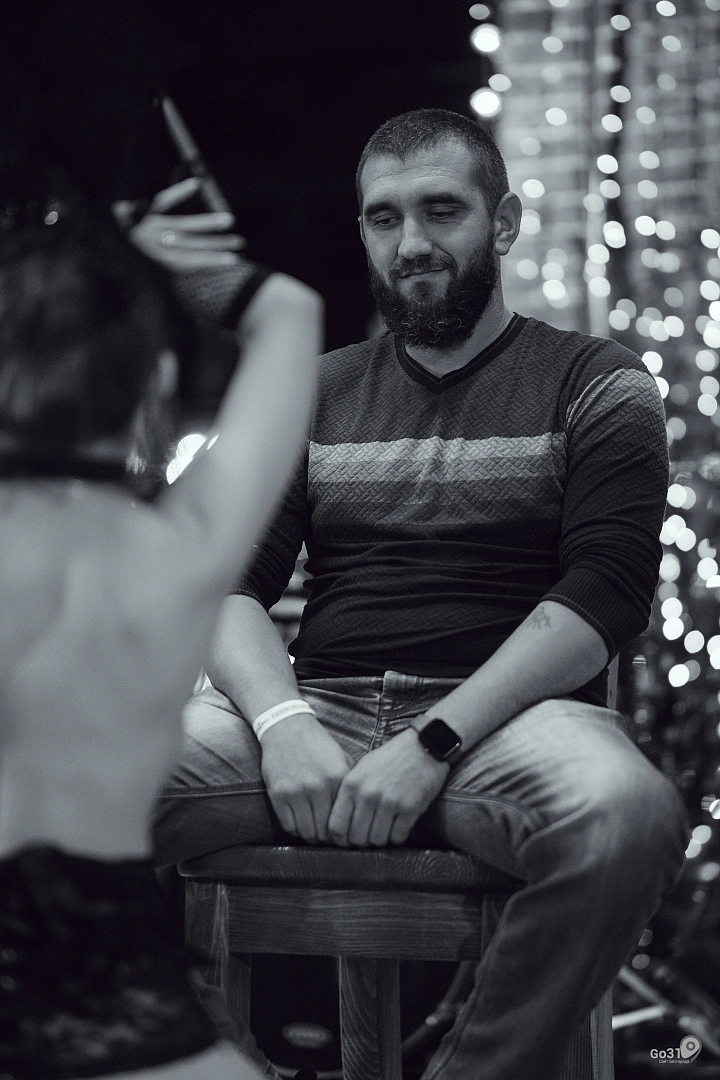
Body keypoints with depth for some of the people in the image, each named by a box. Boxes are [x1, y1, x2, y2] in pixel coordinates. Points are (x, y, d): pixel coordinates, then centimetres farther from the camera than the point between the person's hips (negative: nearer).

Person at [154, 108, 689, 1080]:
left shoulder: (593, 384, 10)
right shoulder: (314, 395, 21)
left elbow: (605, 596, -4)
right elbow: (231, 589, 11)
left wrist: (433, 742, -16)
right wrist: (282, 722, -12)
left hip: (503, 716, -2)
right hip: (313, 706, 2)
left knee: (625, 812, -38)